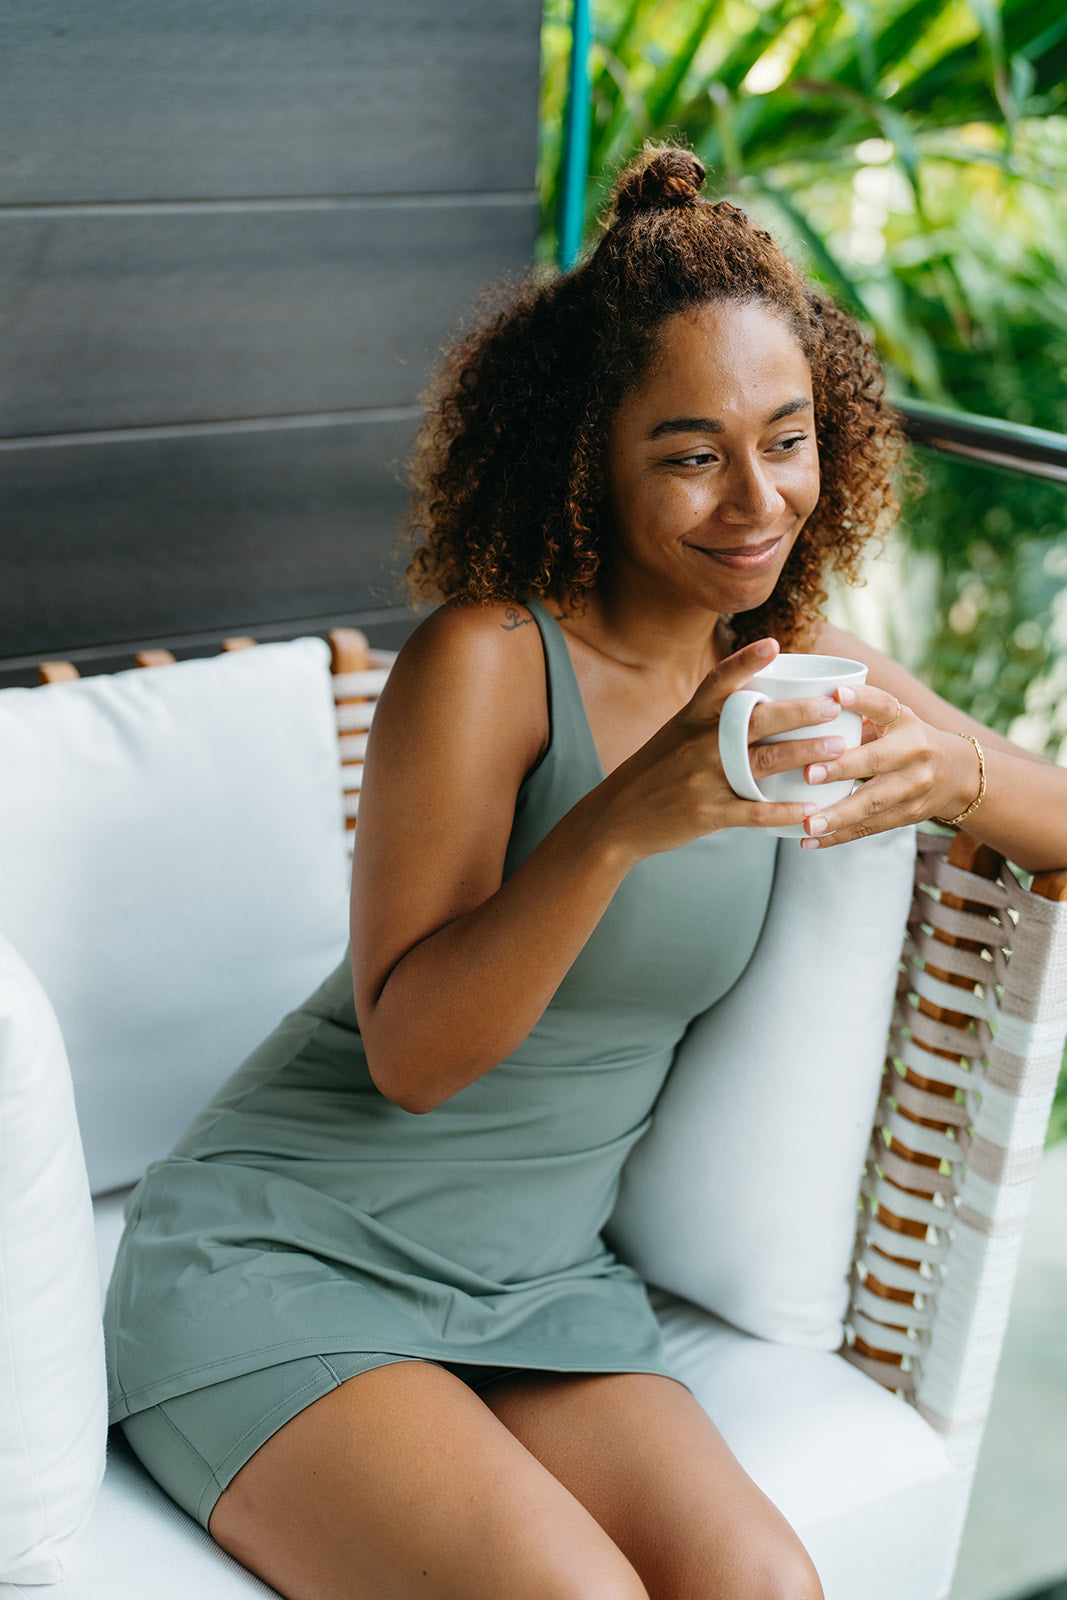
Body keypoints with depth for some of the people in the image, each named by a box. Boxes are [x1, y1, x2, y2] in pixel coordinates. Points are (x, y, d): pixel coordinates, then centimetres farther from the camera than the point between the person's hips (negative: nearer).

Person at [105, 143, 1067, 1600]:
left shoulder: (788, 656, 2)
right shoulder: (487, 661, -16)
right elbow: (409, 1055, -18)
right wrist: (622, 821, -34)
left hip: (538, 1285, 5)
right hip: (279, 1258, -4)